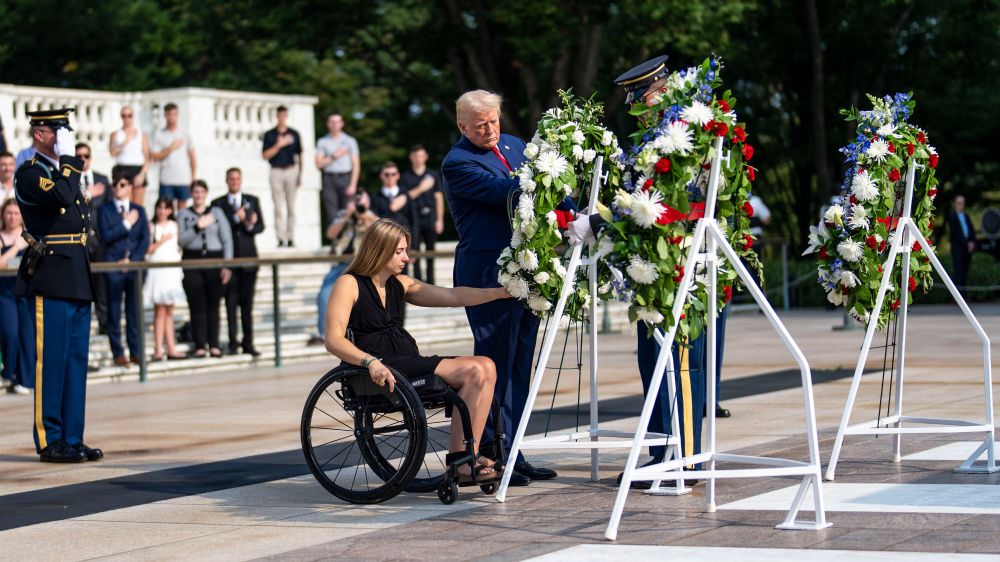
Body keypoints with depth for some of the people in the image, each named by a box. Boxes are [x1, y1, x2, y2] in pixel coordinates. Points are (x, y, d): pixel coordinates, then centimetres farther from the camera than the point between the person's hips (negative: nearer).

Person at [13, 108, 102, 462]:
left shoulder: (66, 172, 20)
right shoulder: (29, 174, -7)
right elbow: (62, 198, -27)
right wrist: (67, 160, -14)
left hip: (78, 280, 9)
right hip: (50, 280, -9)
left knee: (76, 360, 8)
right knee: (51, 360, -5)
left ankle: (72, 439, 12)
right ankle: (49, 442, -1)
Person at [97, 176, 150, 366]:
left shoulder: (139, 210, 13)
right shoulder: (105, 209, 5)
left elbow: (145, 240, 6)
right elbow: (105, 236, -7)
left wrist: (132, 260, -5)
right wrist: (126, 224, -6)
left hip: (135, 265, 2)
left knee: (134, 311, 2)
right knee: (114, 311, -1)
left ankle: (135, 352, 6)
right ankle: (118, 353, 2)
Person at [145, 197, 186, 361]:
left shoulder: (174, 225, 12)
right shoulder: (151, 226, -1)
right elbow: (148, 249, -6)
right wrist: (162, 241, -12)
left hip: (172, 270, 4)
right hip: (157, 269, -4)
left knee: (169, 311, 7)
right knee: (159, 310, -6)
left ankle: (171, 349, 8)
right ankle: (158, 350, -6)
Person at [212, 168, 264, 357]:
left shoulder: (252, 201, 13)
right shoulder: (218, 204, 6)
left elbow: (260, 226, 8)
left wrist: (250, 226, -13)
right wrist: (236, 219, -14)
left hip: (248, 257, 2)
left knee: (247, 303, 3)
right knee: (231, 303, -3)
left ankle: (248, 343, 6)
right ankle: (233, 343, -2)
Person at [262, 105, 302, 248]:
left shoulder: (294, 134, 8)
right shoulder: (269, 135, 5)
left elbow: (300, 155, 10)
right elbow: (265, 155, -1)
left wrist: (300, 175, 4)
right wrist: (279, 145, -13)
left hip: (292, 171, 1)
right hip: (276, 171, -1)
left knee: (291, 207, 2)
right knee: (278, 208, -4)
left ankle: (291, 238, 5)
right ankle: (281, 239, -5)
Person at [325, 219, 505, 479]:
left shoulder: (400, 284, 19)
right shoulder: (349, 284, -3)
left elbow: (452, 296, 11)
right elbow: (334, 340, -14)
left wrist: (502, 292, 0)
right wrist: (371, 362, -30)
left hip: (411, 363, 8)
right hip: (382, 373, -8)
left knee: (485, 367, -13)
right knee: (472, 370, -21)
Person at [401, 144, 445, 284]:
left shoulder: (433, 175, 9)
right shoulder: (406, 177, 6)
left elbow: (439, 198, 8)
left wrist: (439, 219, 3)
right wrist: (420, 188, -10)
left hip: (430, 216, 1)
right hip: (414, 216, -1)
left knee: (430, 251, 4)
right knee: (414, 250, -4)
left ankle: (430, 281, 10)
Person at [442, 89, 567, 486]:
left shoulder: (514, 146, 15)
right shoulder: (457, 163, -9)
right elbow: (505, 190, -21)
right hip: (489, 273, -8)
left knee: (519, 365, 10)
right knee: (495, 364, -6)